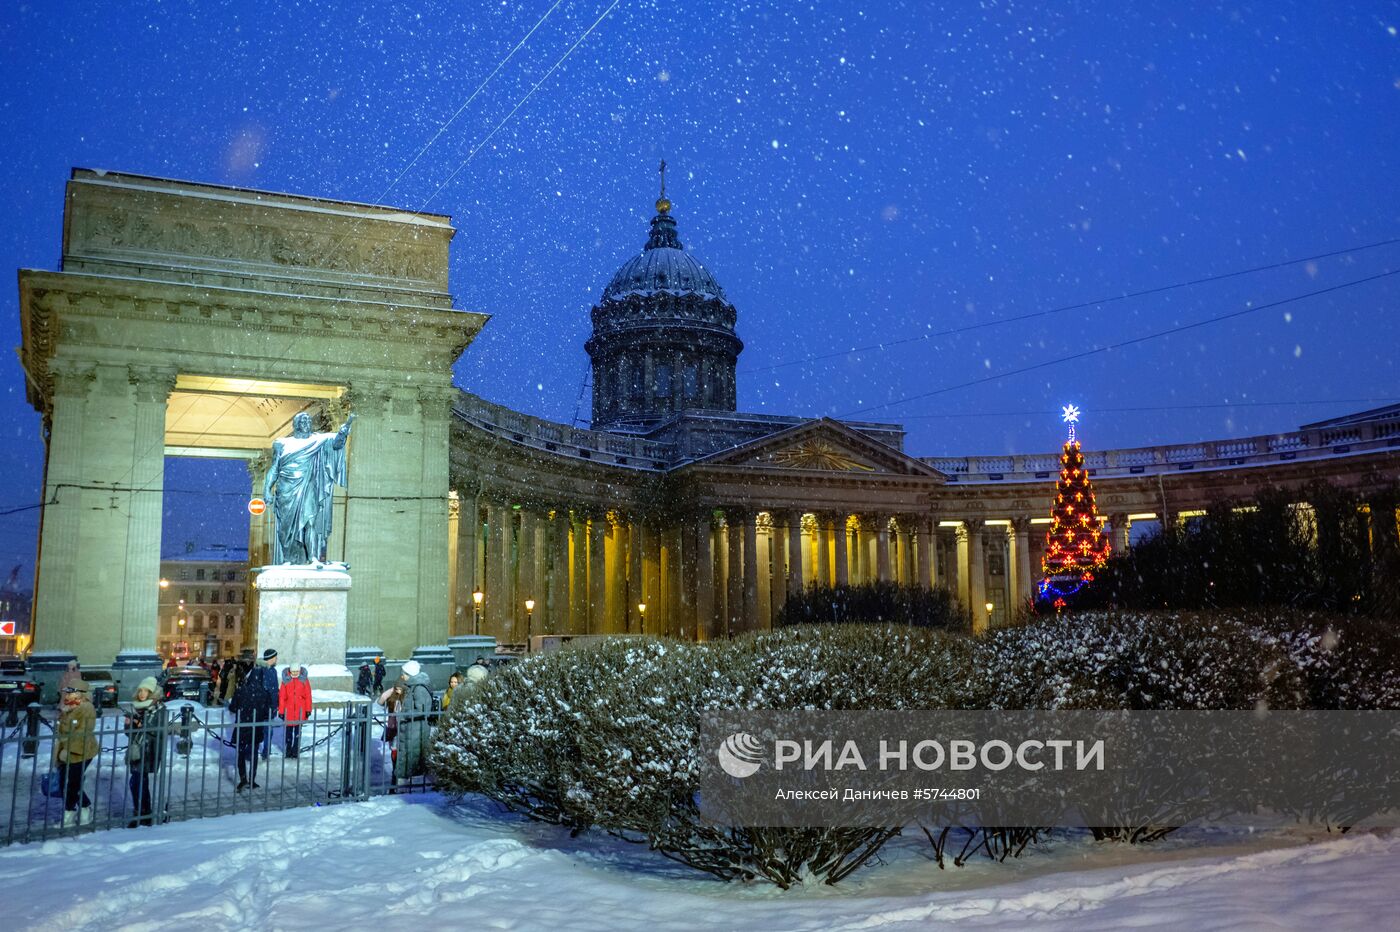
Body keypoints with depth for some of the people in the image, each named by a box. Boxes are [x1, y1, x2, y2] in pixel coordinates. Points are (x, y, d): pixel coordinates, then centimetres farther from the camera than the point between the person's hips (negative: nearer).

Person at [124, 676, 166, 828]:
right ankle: (146, 816, 19)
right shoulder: (136, 706, 10)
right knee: (142, 782, 10)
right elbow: (129, 731, 15)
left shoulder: (159, 708, -7)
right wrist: (129, 724, -6)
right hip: (136, 750, 6)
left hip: (149, 751, -6)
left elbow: (160, 731, -13)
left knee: (136, 782, -12)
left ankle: (138, 815, -4)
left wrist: (142, 725, -22)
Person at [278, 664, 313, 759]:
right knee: (288, 730, 9)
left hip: (300, 710, 0)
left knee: (298, 730, 4)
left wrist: (308, 709, 0)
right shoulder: (286, 680, -2)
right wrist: (281, 711, 0)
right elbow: (282, 696, 1)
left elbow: (308, 695, 2)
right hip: (288, 710, 0)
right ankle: (288, 750, 22)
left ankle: (295, 750, 12)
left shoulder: (304, 680, -1)